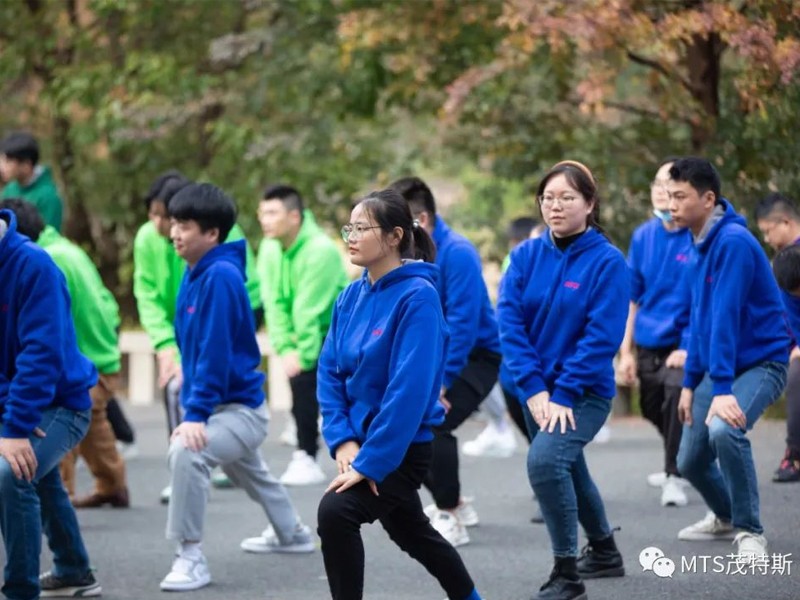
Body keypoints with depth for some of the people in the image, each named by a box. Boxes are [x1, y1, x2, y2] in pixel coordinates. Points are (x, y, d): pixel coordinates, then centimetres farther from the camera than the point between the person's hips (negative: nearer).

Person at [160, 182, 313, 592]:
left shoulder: (221, 276, -22)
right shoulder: (195, 273, 4)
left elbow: (216, 352, -28)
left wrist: (196, 414, -30)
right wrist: (191, 403, 8)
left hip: (239, 407, -10)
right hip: (226, 407, 10)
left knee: (186, 451, -32)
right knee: (246, 471, 32)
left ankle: (190, 556, -24)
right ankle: (291, 533, 58)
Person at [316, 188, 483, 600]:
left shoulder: (417, 296, -19)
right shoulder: (351, 297, 2)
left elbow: (410, 387, -24)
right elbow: (329, 371, 3)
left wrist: (369, 461, -26)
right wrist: (342, 440, -11)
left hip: (402, 450, -8)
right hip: (362, 442, 8)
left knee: (335, 511, -27)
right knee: (411, 533, 25)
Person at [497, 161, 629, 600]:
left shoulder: (607, 262, -13)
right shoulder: (526, 256, -1)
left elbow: (602, 337, -18)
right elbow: (509, 321, -8)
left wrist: (563, 394, -22)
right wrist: (533, 388, -17)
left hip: (584, 392, -6)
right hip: (536, 389, 6)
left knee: (545, 460, -27)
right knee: (567, 470, 22)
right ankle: (604, 553, 46)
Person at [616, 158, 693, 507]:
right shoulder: (643, 237, 2)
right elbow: (631, 298, 9)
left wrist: (692, 348, -19)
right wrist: (626, 351, 7)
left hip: (684, 345, -6)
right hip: (649, 344, 6)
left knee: (678, 392, -28)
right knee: (653, 410, 18)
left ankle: (676, 477, -12)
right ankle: (679, 462, 49)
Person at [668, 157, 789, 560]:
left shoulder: (733, 242, -21)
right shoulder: (702, 244, 7)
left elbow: (725, 318, -27)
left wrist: (722, 389, -32)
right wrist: (690, 383, 12)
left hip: (760, 362, -9)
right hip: (718, 366, 9)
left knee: (724, 430, -34)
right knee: (690, 460, 9)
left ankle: (749, 532, -17)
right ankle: (726, 518, 39)